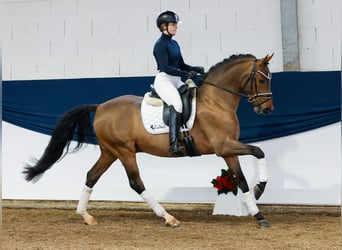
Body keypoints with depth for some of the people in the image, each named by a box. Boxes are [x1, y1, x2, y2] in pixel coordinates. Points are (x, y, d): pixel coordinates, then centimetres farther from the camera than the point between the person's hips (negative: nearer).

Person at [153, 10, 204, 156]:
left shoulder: (174, 44, 17)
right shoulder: (160, 44, -9)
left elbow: (182, 65, 20)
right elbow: (165, 67, -18)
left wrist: (198, 70, 4)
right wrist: (186, 74, -24)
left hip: (176, 81, 9)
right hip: (163, 80, -9)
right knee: (177, 104, -32)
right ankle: (174, 144, -37)